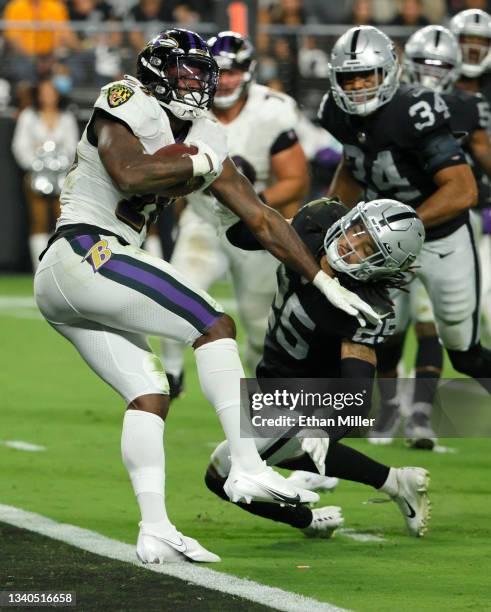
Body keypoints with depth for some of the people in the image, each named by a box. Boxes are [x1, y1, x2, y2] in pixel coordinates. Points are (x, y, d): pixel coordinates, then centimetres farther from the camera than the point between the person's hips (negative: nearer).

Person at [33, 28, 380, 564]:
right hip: (86, 252, -9)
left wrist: (325, 282, 15)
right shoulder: (126, 106, -7)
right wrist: (196, 165, -10)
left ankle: (154, 530, -1)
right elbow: (129, 175, -27)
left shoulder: (204, 140, 15)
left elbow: (260, 219, 16)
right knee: (214, 327, -13)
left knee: (148, 393, 5)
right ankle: (246, 466, -20)